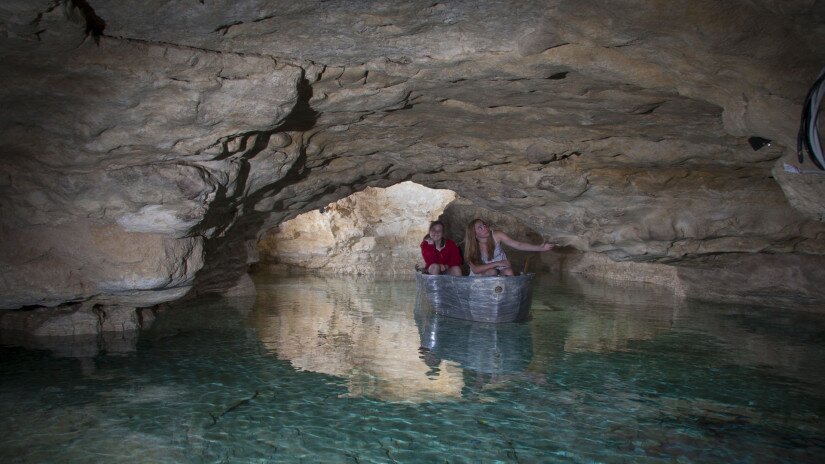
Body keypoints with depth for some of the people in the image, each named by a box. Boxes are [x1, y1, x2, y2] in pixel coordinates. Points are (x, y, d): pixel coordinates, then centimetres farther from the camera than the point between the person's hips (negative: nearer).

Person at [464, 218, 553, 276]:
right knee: (491, 272, -33)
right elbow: (475, 269, -27)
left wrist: (540, 248, -32)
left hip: (501, 268, 2)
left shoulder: (496, 236, -18)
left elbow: (518, 245, -23)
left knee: (509, 272, -30)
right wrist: (497, 263, -34)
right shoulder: (471, 247, -19)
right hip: (483, 272, -1)